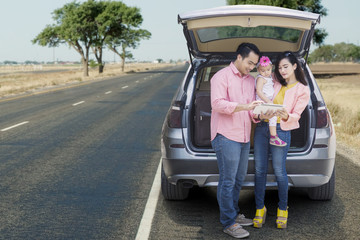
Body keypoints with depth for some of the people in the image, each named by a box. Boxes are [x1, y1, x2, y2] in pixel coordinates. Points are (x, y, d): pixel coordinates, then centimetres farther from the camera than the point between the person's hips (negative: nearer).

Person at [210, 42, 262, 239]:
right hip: (226, 137, -8)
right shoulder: (222, 77, -7)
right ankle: (228, 223, 1)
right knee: (228, 181, -5)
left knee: (238, 179, 15)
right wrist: (244, 106, -27)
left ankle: (234, 214, 28)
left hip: (244, 138, 8)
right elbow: (217, 103, -18)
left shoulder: (251, 81, 17)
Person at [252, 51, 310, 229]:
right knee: (259, 170, 4)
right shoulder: (275, 83, 12)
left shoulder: (302, 91, 3)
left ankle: (282, 209, 15)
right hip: (262, 128, 4)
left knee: (279, 171, -2)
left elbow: (296, 115, -2)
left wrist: (285, 116, -25)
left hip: (281, 131, -4)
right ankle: (260, 208, 14)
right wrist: (260, 114, -8)